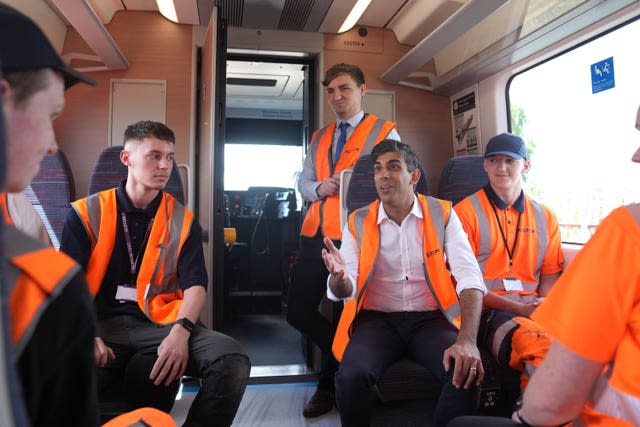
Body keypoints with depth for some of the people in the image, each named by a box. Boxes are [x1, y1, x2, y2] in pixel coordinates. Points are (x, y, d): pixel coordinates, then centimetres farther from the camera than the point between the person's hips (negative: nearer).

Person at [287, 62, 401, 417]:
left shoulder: (385, 133, 2)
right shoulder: (319, 137, 20)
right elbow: (303, 183, 16)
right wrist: (319, 188, -6)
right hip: (315, 236, 6)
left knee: (344, 316, 5)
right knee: (298, 311, 8)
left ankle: (329, 384, 29)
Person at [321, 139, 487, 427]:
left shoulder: (442, 214, 2)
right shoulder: (358, 223, 4)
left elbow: (469, 278, -9)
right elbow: (344, 291, -4)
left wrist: (467, 340, -25)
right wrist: (339, 277, -30)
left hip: (431, 319, 0)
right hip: (378, 320, 0)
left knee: (465, 372, -28)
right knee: (352, 376, -28)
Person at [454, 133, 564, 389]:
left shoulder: (545, 217, 19)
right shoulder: (466, 212, 3)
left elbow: (550, 276, 18)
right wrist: (518, 308, -11)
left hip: (535, 312, 5)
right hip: (490, 311, -4)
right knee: (537, 342, -35)